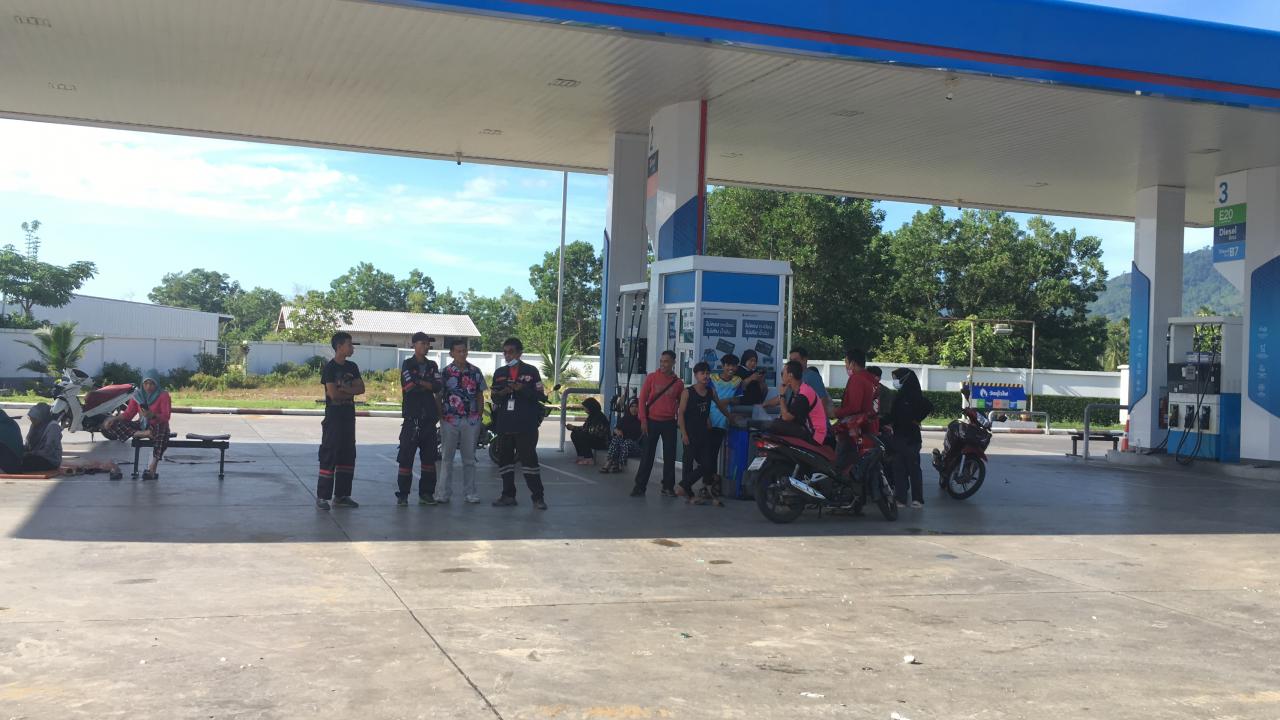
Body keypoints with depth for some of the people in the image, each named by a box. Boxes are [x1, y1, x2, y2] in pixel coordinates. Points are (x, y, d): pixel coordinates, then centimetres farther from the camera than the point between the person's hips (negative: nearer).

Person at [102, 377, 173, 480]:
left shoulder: (163, 396, -7)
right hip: (142, 425, 5)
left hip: (157, 425, -5)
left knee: (162, 429, -44)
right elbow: (128, 414, 5)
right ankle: (142, 434, -32)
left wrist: (153, 415, -38)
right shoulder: (137, 395, 5)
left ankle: (152, 468, -47)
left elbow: (166, 417, -18)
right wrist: (114, 419, -14)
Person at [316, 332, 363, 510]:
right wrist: (351, 392, -2)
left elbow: (361, 389, 2)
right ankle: (322, 496, -4)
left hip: (349, 417, 7)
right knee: (329, 456, -7)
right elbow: (333, 394, -18)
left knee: (348, 456, 8)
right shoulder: (329, 368, -9)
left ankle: (342, 495, 15)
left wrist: (344, 390, -13)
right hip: (333, 417, -7)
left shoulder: (352, 367, 12)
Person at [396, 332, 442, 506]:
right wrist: (428, 385, -3)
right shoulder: (407, 364, 1)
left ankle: (426, 493, 13)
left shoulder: (432, 366, 14)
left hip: (429, 418, 4)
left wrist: (419, 383, -10)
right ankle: (402, 494, -1)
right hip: (411, 417, -4)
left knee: (429, 457, 6)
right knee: (405, 457, -5)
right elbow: (410, 387, -14)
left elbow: (438, 387, -1)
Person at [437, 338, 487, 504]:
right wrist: (440, 416, -3)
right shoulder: (445, 372, -1)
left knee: (469, 458, 8)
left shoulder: (475, 372, 6)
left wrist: (480, 417, 6)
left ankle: (470, 492, 14)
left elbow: (480, 396, 11)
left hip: (471, 420, 2)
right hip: (450, 420, -2)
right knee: (446, 457, 3)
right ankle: (443, 492, 8)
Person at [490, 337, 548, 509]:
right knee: (504, 459, 7)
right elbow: (494, 397, 17)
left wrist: (522, 389, -16)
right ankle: (508, 495, 16)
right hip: (504, 424, 5)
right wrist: (502, 394, -6)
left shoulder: (531, 371, 3)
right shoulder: (499, 373, 15)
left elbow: (540, 395, -2)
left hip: (526, 424, -5)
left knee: (529, 458, -7)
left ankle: (538, 496, -2)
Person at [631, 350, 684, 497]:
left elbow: (681, 404, 15)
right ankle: (640, 486, 5)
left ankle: (668, 487, 14)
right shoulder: (651, 377, 0)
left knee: (670, 456, 4)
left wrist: (680, 421, 4)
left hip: (669, 423, 1)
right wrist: (643, 420, -7)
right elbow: (642, 399, 0)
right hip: (652, 422, -1)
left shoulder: (678, 383, 4)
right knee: (647, 455, 1)